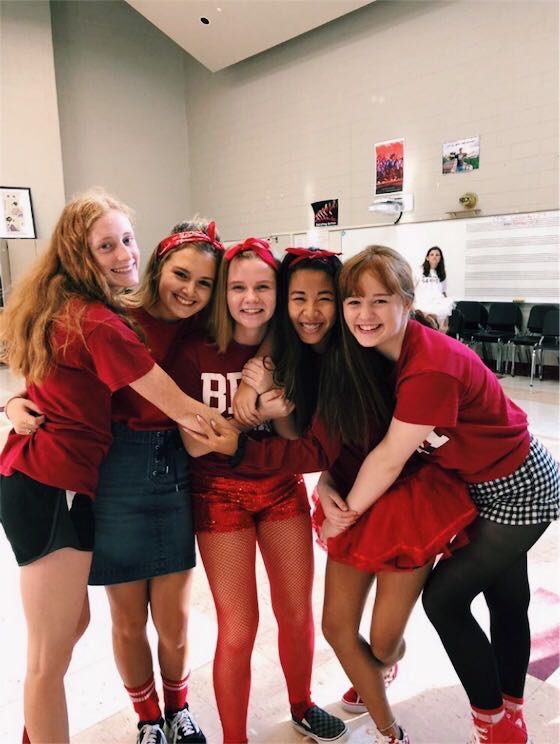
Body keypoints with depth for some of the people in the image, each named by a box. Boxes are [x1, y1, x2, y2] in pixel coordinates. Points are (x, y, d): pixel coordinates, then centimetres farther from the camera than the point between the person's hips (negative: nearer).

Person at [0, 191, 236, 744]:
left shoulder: (62, 309, 10)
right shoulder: (100, 324, -19)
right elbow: (181, 408, -15)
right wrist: (240, 429, -4)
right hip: (53, 488, -10)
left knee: (73, 622, 24)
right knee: (51, 657, 6)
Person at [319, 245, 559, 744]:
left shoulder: (432, 367, -34)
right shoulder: (381, 353, -9)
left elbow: (390, 457, -28)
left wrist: (347, 511, -15)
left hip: (518, 490, -8)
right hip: (482, 484, 8)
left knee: (444, 597, -1)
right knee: (506, 599, 23)